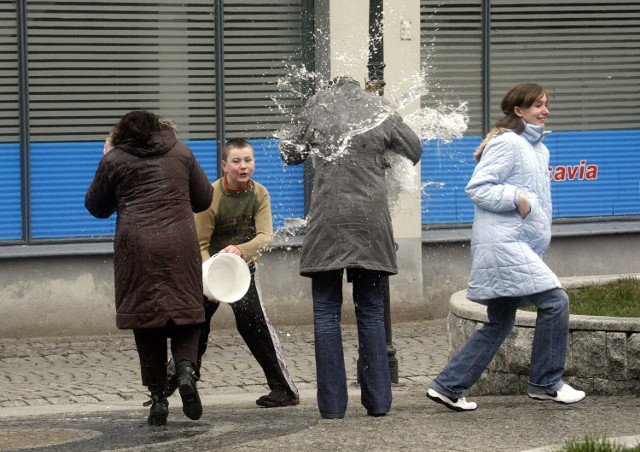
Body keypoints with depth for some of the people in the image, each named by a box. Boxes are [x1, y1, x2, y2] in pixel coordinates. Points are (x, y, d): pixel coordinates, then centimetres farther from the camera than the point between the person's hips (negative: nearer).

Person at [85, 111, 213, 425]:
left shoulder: (114, 160, 6)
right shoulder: (180, 152, 12)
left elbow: (97, 207, 16)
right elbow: (204, 199, 17)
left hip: (136, 247, -1)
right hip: (179, 243, 1)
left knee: (145, 318, 4)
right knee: (185, 310, 7)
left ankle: (158, 397, 2)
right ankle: (186, 369, -20)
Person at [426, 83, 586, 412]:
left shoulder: (538, 148, 20)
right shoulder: (507, 143, -10)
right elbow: (476, 188, -16)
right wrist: (516, 198, -21)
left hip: (520, 245, 10)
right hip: (502, 242, -10)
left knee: (498, 325, 10)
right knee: (554, 300, -13)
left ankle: (447, 386, 13)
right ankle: (546, 384, -4)